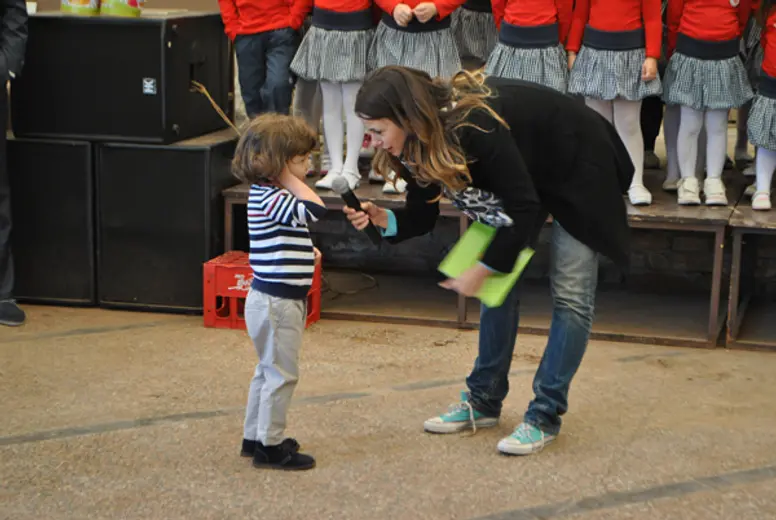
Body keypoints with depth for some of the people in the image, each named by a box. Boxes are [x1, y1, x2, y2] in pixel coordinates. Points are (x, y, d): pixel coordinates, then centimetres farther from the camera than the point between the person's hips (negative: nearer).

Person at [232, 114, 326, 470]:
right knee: (281, 373, -2)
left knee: (268, 370, 20)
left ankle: (254, 437, 30)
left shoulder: (269, 193, 11)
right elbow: (314, 210, -33)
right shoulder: (269, 197, -21)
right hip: (276, 301, -11)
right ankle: (269, 446, 7)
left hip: (274, 299, 11)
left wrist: (306, 252, 10)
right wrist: (292, 180, -22)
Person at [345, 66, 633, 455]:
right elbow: (422, 216, -7)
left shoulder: (473, 126, -39)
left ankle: (545, 415, -2)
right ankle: (484, 401, 13)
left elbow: (523, 207, -32)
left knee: (570, 295, -8)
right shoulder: (419, 142, -14)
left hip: (577, 167, -8)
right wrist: (383, 220, -27)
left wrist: (483, 268, -26)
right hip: (525, 172, 8)